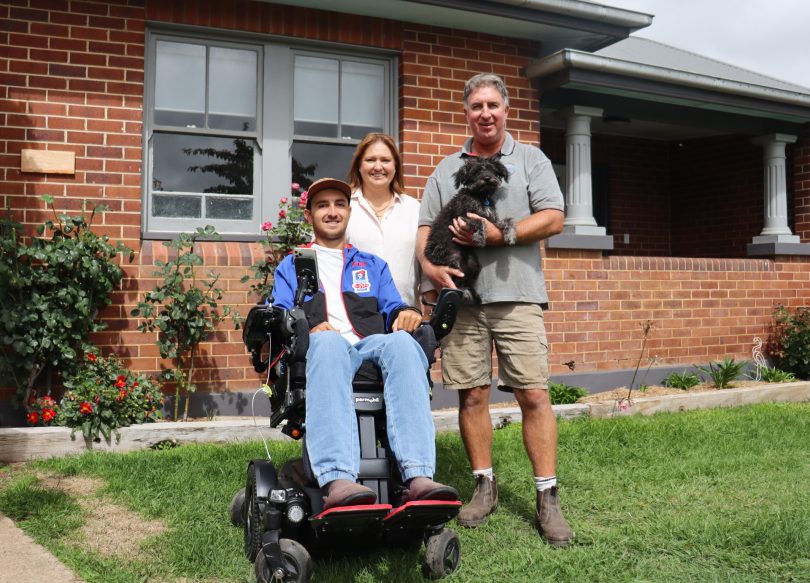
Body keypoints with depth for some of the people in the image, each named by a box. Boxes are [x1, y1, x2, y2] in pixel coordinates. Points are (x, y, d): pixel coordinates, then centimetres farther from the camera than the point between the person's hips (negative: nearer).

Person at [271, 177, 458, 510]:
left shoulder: (373, 265, 35)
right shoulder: (291, 265, 30)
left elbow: (392, 309, 20)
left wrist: (405, 313, -6)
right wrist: (310, 328, -11)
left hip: (372, 348, 2)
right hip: (317, 350, -1)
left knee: (400, 340, -37)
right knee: (327, 340, -41)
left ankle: (419, 477, -53)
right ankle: (337, 481, -60)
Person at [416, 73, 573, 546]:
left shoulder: (531, 160, 10)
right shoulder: (446, 170, 19)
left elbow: (553, 219, -2)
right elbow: (425, 227, 14)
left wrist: (494, 234, -11)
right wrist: (430, 266, -6)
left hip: (516, 295, -3)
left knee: (534, 395, -6)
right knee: (472, 395, 4)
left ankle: (548, 499, 2)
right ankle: (485, 487, 18)